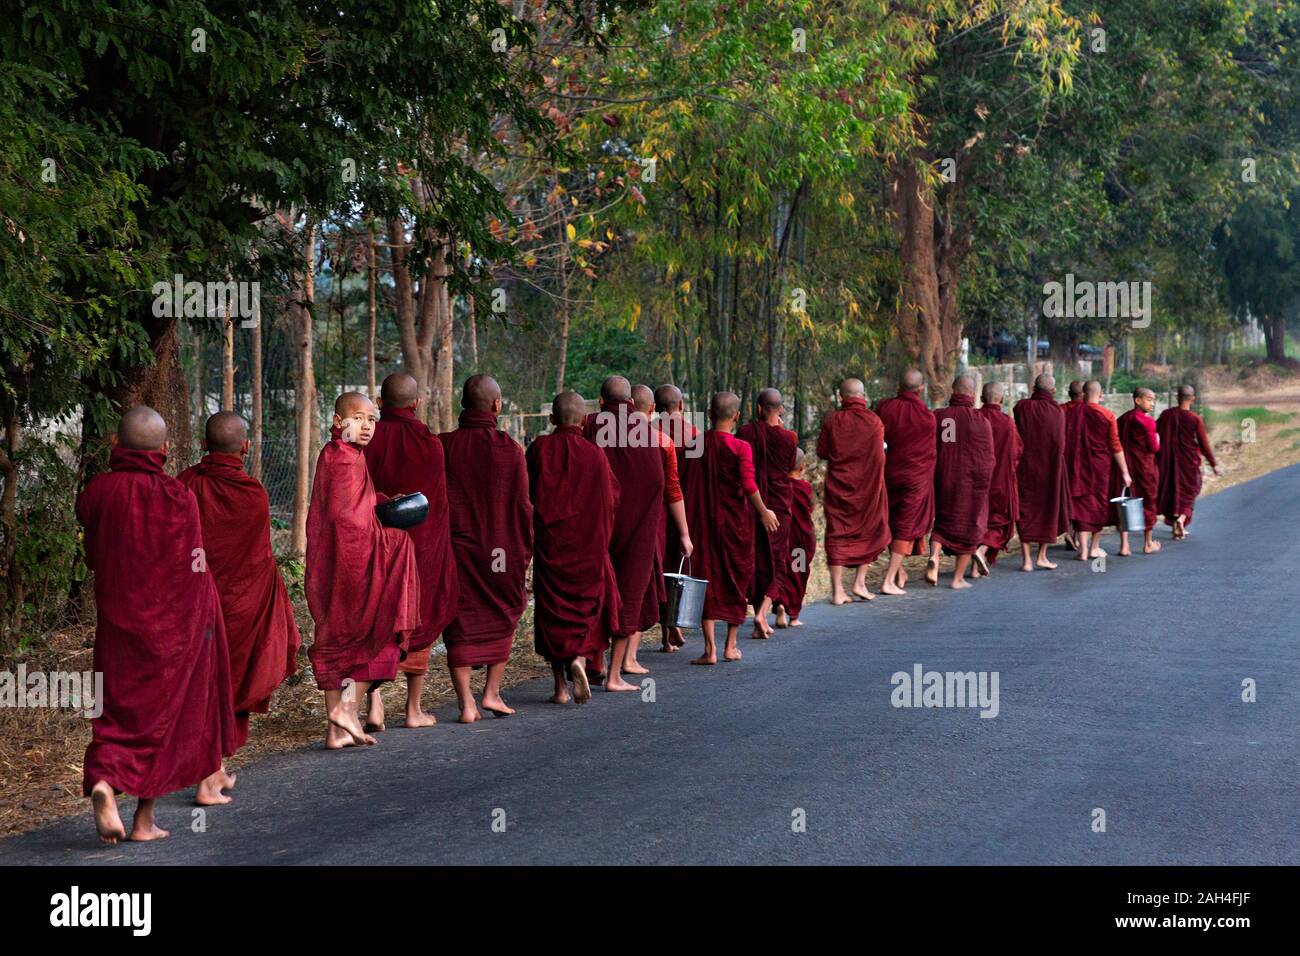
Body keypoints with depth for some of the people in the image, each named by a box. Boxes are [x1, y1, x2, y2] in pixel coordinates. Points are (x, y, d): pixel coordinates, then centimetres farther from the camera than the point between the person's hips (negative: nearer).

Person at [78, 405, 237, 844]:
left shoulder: (98, 491, -4)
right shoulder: (178, 497, -11)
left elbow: (92, 557, 7)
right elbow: (194, 569, -9)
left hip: (117, 622, 2)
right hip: (173, 625, -2)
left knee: (118, 711, 9)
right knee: (162, 713, 10)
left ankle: (102, 781, -19)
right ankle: (144, 819, 13)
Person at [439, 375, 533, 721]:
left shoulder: (443, 446, -4)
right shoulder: (510, 448, -7)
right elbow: (523, 504, -4)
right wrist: (525, 549, 7)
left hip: (456, 549, 0)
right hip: (501, 549, 0)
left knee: (460, 624, 6)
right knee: (502, 617, 18)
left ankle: (466, 702, 0)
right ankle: (491, 692, 14)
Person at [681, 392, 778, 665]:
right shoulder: (740, 447, -12)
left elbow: (688, 484, 0)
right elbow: (748, 484, -17)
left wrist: (690, 522, 9)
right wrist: (763, 512, -3)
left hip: (704, 520, 2)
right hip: (735, 521, -2)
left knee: (706, 580, 4)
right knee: (737, 578, 13)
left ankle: (710, 649, -3)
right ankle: (730, 646, 18)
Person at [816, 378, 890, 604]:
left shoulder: (832, 421, -6)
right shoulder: (873, 421, -8)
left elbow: (822, 452, -1)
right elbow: (881, 454, -2)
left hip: (838, 486, 1)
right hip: (867, 486, -1)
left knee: (837, 534, 5)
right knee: (870, 531, 16)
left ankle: (837, 591, 1)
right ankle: (859, 582, 8)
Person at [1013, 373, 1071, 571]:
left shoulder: (1021, 407, -5)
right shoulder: (1057, 411, -5)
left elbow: (1015, 437, -4)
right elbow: (1060, 443, -6)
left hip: (1025, 466, 1)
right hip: (1050, 467, 0)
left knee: (1025, 511, 6)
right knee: (1049, 509, 15)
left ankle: (1026, 558, -1)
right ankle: (1042, 556, 15)